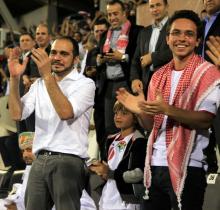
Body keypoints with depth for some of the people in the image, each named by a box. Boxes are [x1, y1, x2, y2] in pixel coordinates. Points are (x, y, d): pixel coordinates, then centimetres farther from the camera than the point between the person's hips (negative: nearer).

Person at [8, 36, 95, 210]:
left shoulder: (85, 84, -1)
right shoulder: (39, 85, 15)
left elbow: (66, 112, -19)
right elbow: (17, 114, 3)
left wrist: (48, 76, -23)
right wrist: (14, 78, -7)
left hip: (68, 161, -5)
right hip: (40, 160, 5)